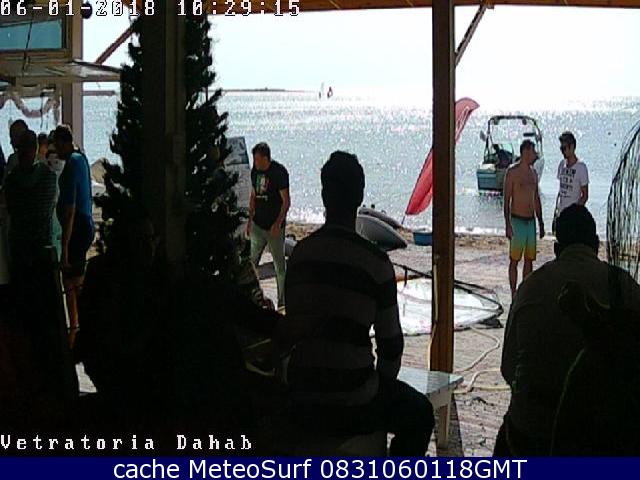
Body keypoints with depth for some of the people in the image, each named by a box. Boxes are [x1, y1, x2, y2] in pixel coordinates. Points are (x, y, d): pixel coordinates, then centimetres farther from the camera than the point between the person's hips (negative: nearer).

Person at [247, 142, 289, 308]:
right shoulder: (255, 171, 7)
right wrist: (250, 219, 14)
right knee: (251, 262, 8)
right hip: (258, 225, 6)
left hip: (274, 227, -6)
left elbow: (286, 201, -13)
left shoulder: (279, 172, -13)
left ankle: (282, 301, 9)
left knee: (279, 265, 1)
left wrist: (278, 224, -18)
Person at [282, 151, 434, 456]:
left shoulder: (301, 253, 1)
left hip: (302, 404, 5)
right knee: (419, 414, 22)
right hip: (353, 408, -5)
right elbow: (390, 341, -6)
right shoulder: (375, 262, -13)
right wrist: (384, 383, 15)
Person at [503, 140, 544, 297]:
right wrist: (508, 225, -16)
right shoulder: (512, 172, -8)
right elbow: (506, 200, -10)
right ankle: (514, 296, 0)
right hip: (517, 221, -7)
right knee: (514, 260, -3)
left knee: (529, 259, 9)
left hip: (531, 221, 7)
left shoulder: (533, 173, 12)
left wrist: (541, 223, 17)